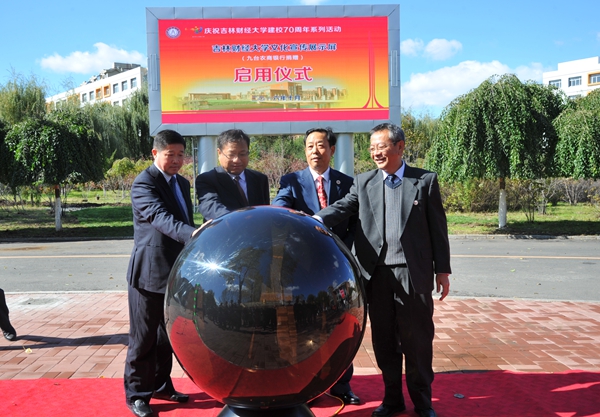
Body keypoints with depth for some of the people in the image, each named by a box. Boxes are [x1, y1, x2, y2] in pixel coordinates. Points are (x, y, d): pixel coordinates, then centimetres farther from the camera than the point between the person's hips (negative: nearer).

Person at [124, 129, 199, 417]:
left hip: (175, 274, 8)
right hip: (149, 274, -7)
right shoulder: (144, 183, -14)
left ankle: (161, 385, 32)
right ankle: (136, 394, 19)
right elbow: (161, 218, -30)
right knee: (144, 339, 4)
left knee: (167, 336, 18)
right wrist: (193, 234, -46)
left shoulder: (182, 184, 12)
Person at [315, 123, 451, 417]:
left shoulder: (425, 180, 3)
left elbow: (438, 227, 2)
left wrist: (442, 270, 0)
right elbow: (342, 207, -8)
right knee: (384, 340, 11)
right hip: (377, 273, 2)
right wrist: (316, 220, -29)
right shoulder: (363, 182, 8)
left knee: (417, 339, 6)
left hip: (413, 272, -2)